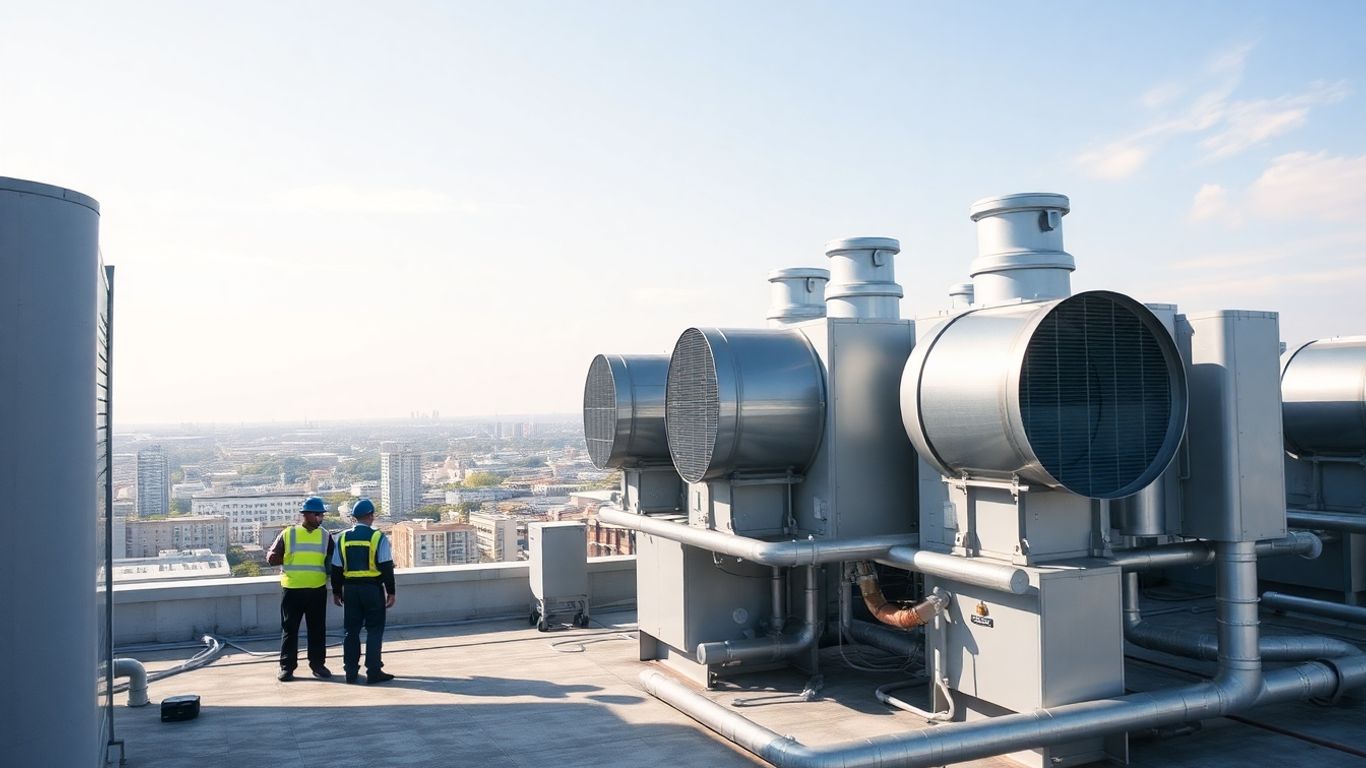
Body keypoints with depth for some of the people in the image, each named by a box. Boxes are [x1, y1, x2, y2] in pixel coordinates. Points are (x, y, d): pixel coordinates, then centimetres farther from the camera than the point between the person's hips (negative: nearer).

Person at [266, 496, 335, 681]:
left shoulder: (326, 536, 6)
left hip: (317, 590, 2)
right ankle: (287, 666, 13)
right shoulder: (287, 534, 1)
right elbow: (271, 558, 2)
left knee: (317, 629, 8)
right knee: (289, 629, 4)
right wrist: (291, 558, -8)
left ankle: (317, 664, 19)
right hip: (292, 590, -2)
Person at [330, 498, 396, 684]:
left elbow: (336, 568, 6)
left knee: (351, 630, 11)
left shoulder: (343, 538, 4)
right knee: (374, 630, 3)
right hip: (373, 588, -4)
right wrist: (390, 592, -2)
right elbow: (387, 567, -9)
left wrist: (336, 592, 16)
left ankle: (351, 672, 14)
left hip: (350, 588, 4)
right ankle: (373, 672, 1)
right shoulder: (378, 537, -8)